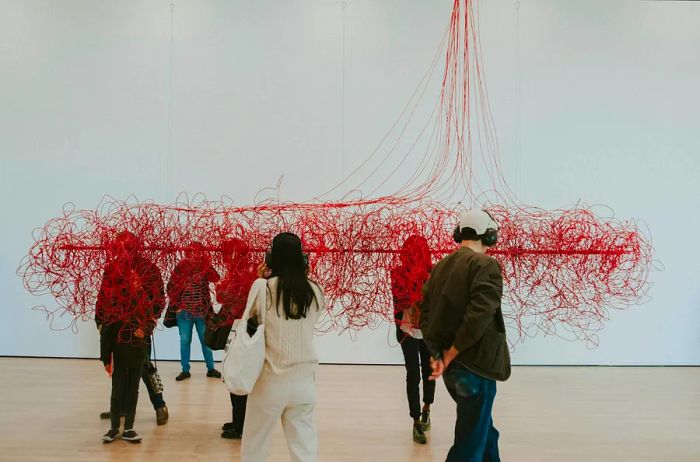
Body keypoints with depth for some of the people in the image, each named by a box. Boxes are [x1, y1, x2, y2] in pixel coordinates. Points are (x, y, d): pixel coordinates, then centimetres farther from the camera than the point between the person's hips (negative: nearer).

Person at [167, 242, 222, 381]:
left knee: (206, 340, 8)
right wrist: (176, 305, -1)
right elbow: (171, 287, 2)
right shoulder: (181, 267, -2)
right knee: (185, 341, 8)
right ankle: (185, 370, 18)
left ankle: (210, 369, 19)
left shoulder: (206, 267, -1)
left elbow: (216, 279, -15)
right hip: (184, 311, 0)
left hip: (202, 311, 0)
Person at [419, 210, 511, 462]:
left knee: (484, 430, 25)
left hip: (452, 367, 8)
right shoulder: (486, 265, -13)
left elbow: (425, 312, 7)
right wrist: (450, 355, -14)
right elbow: (478, 316, -24)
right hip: (475, 366, -7)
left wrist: (438, 354, 3)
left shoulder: (441, 266, 9)